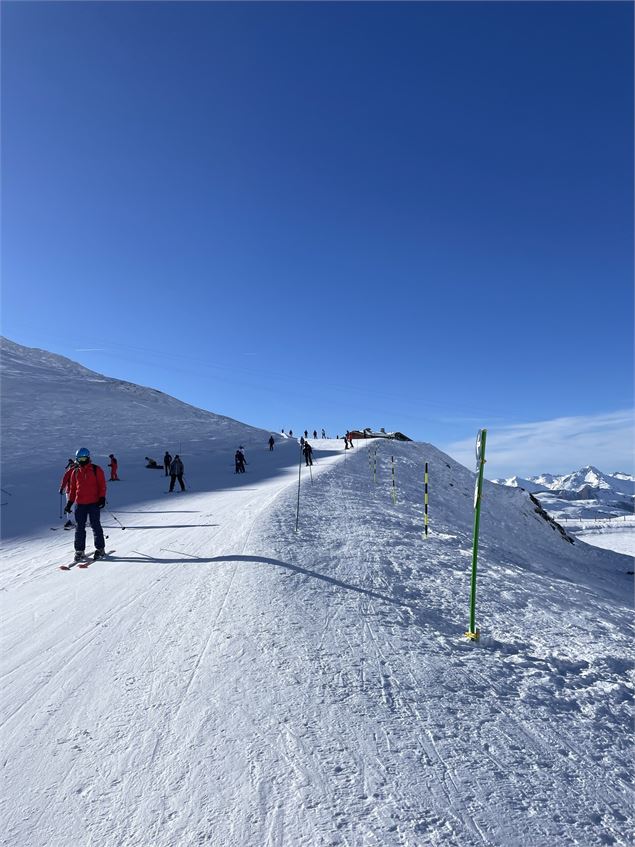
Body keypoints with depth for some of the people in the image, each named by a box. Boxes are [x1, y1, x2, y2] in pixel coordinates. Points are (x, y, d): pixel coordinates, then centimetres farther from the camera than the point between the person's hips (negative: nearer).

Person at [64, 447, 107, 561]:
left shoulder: (96, 470, 0)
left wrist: (102, 498, -11)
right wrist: (70, 502, 11)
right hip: (80, 504, 4)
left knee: (95, 525, 0)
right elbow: (72, 488, 17)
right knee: (79, 527, 5)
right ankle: (79, 550, 14)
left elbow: (102, 485, -1)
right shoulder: (75, 472, 11)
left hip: (93, 503, -4)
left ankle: (100, 548, 10)